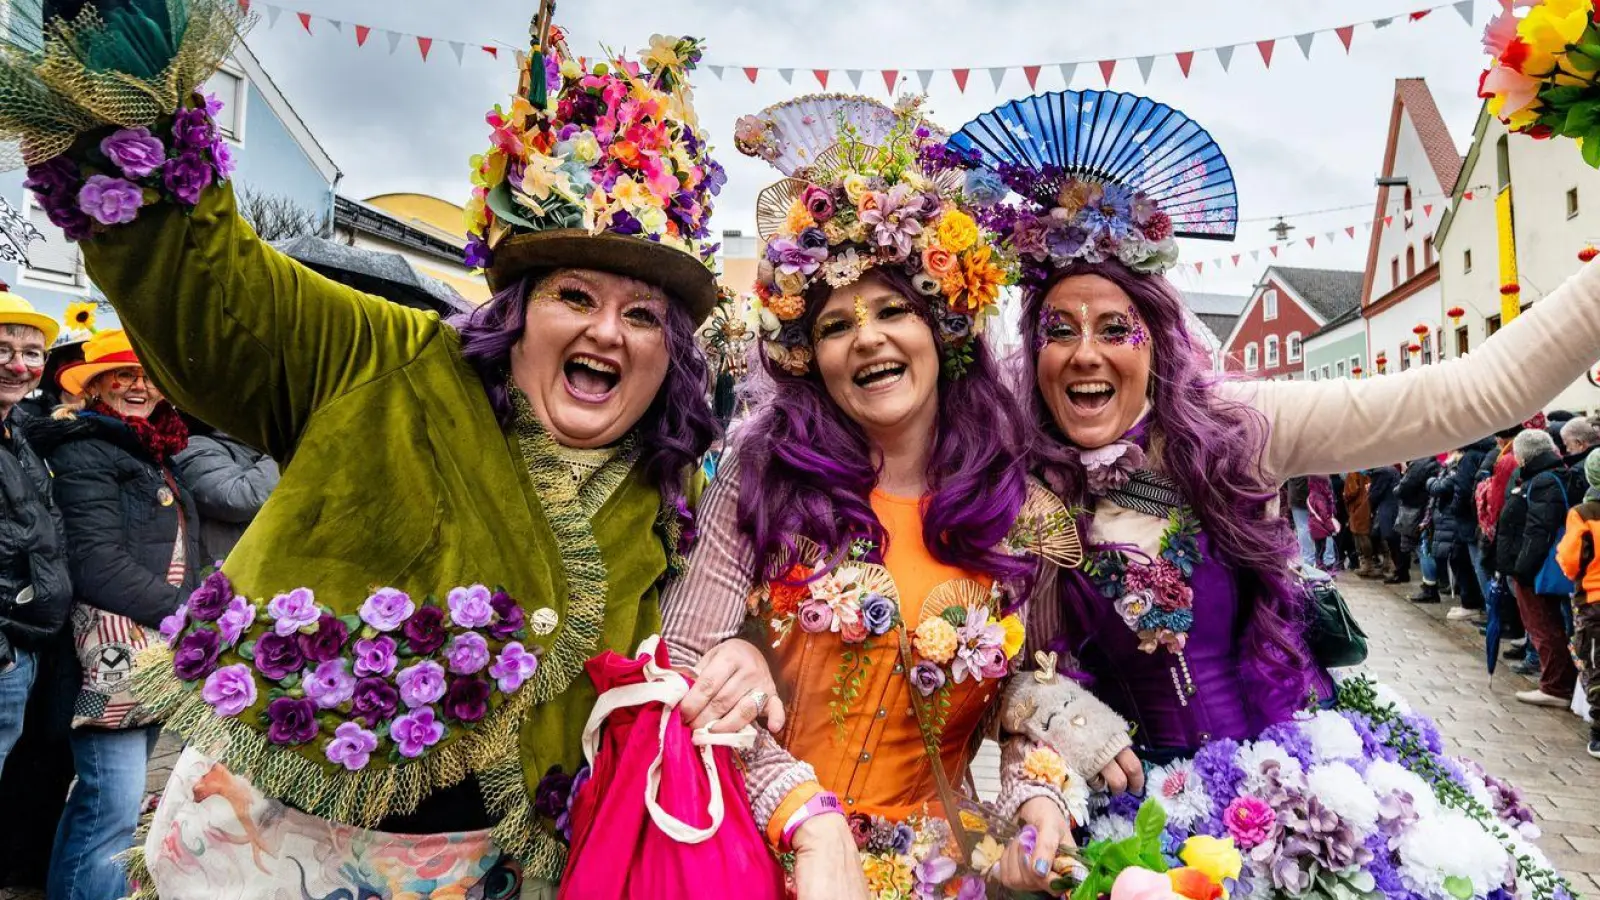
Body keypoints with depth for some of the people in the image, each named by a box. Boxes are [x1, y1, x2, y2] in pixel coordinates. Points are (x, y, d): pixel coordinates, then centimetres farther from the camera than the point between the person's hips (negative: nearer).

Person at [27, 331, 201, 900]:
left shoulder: (155, 454, 20)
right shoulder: (85, 450, -5)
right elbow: (97, 562, -14)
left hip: (160, 649, 8)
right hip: (114, 652, -8)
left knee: (109, 803, 13)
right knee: (112, 808, -8)